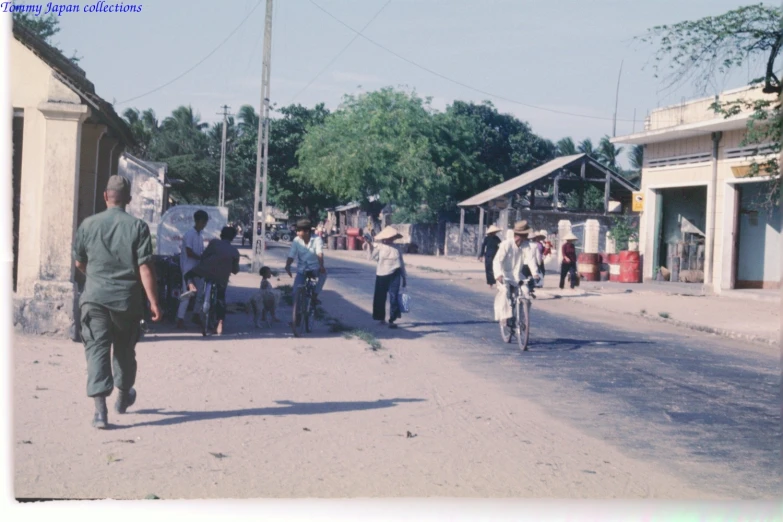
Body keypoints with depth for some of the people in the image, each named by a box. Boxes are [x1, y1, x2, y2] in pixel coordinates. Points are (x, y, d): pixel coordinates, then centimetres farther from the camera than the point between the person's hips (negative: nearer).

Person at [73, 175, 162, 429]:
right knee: (124, 349, 19)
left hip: (94, 298, 0)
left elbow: (79, 263, 10)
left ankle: (100, 408, -13)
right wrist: (153, 302, -7)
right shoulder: (138, 226, -7)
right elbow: (145, 268, -11)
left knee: (96, 350, -1)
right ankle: (123, 396, 39)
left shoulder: (88, 224, -1)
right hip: (127, 299, 0)